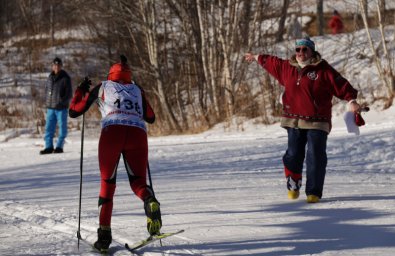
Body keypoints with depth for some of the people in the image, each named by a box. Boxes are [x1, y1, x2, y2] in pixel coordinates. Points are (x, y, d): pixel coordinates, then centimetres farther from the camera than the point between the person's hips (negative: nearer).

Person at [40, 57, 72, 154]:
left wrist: (62, 102, -17)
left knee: (62, 128, 2)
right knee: (49, 127, 5)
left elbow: (69, 93, -7)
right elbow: (47, 89, 22)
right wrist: (47, 101, 9)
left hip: (61, 108, -5)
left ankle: (59, 147, 9)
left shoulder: (65, 78, -7)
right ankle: (49, 147, 10)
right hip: (50, 107, 5)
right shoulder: (50, 77, 10)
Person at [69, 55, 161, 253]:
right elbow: (151, 117, 40)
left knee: (107, 183, 15)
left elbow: (74, 111, 27)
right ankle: (150, 201, -24)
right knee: (138, 182, 13)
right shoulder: (137, 90, 29)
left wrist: (80, 90, 43)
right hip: (138, 134, 1)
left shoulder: (102, 87, 24)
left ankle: (104, 233, 2)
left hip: (112, 132, -1)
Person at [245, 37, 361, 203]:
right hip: (294, 121, 4)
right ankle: (293, 185, 26)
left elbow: (340, 85, -9)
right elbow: (271, 62, 31)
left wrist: (351, 100, -22)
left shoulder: (323, 70, -4)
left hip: (316, 122, -4)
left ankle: (313, 192, -1)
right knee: (293, 155, 5)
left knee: (315, 158, -7)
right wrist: (257, 58, 45)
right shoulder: (287, 68, 12)